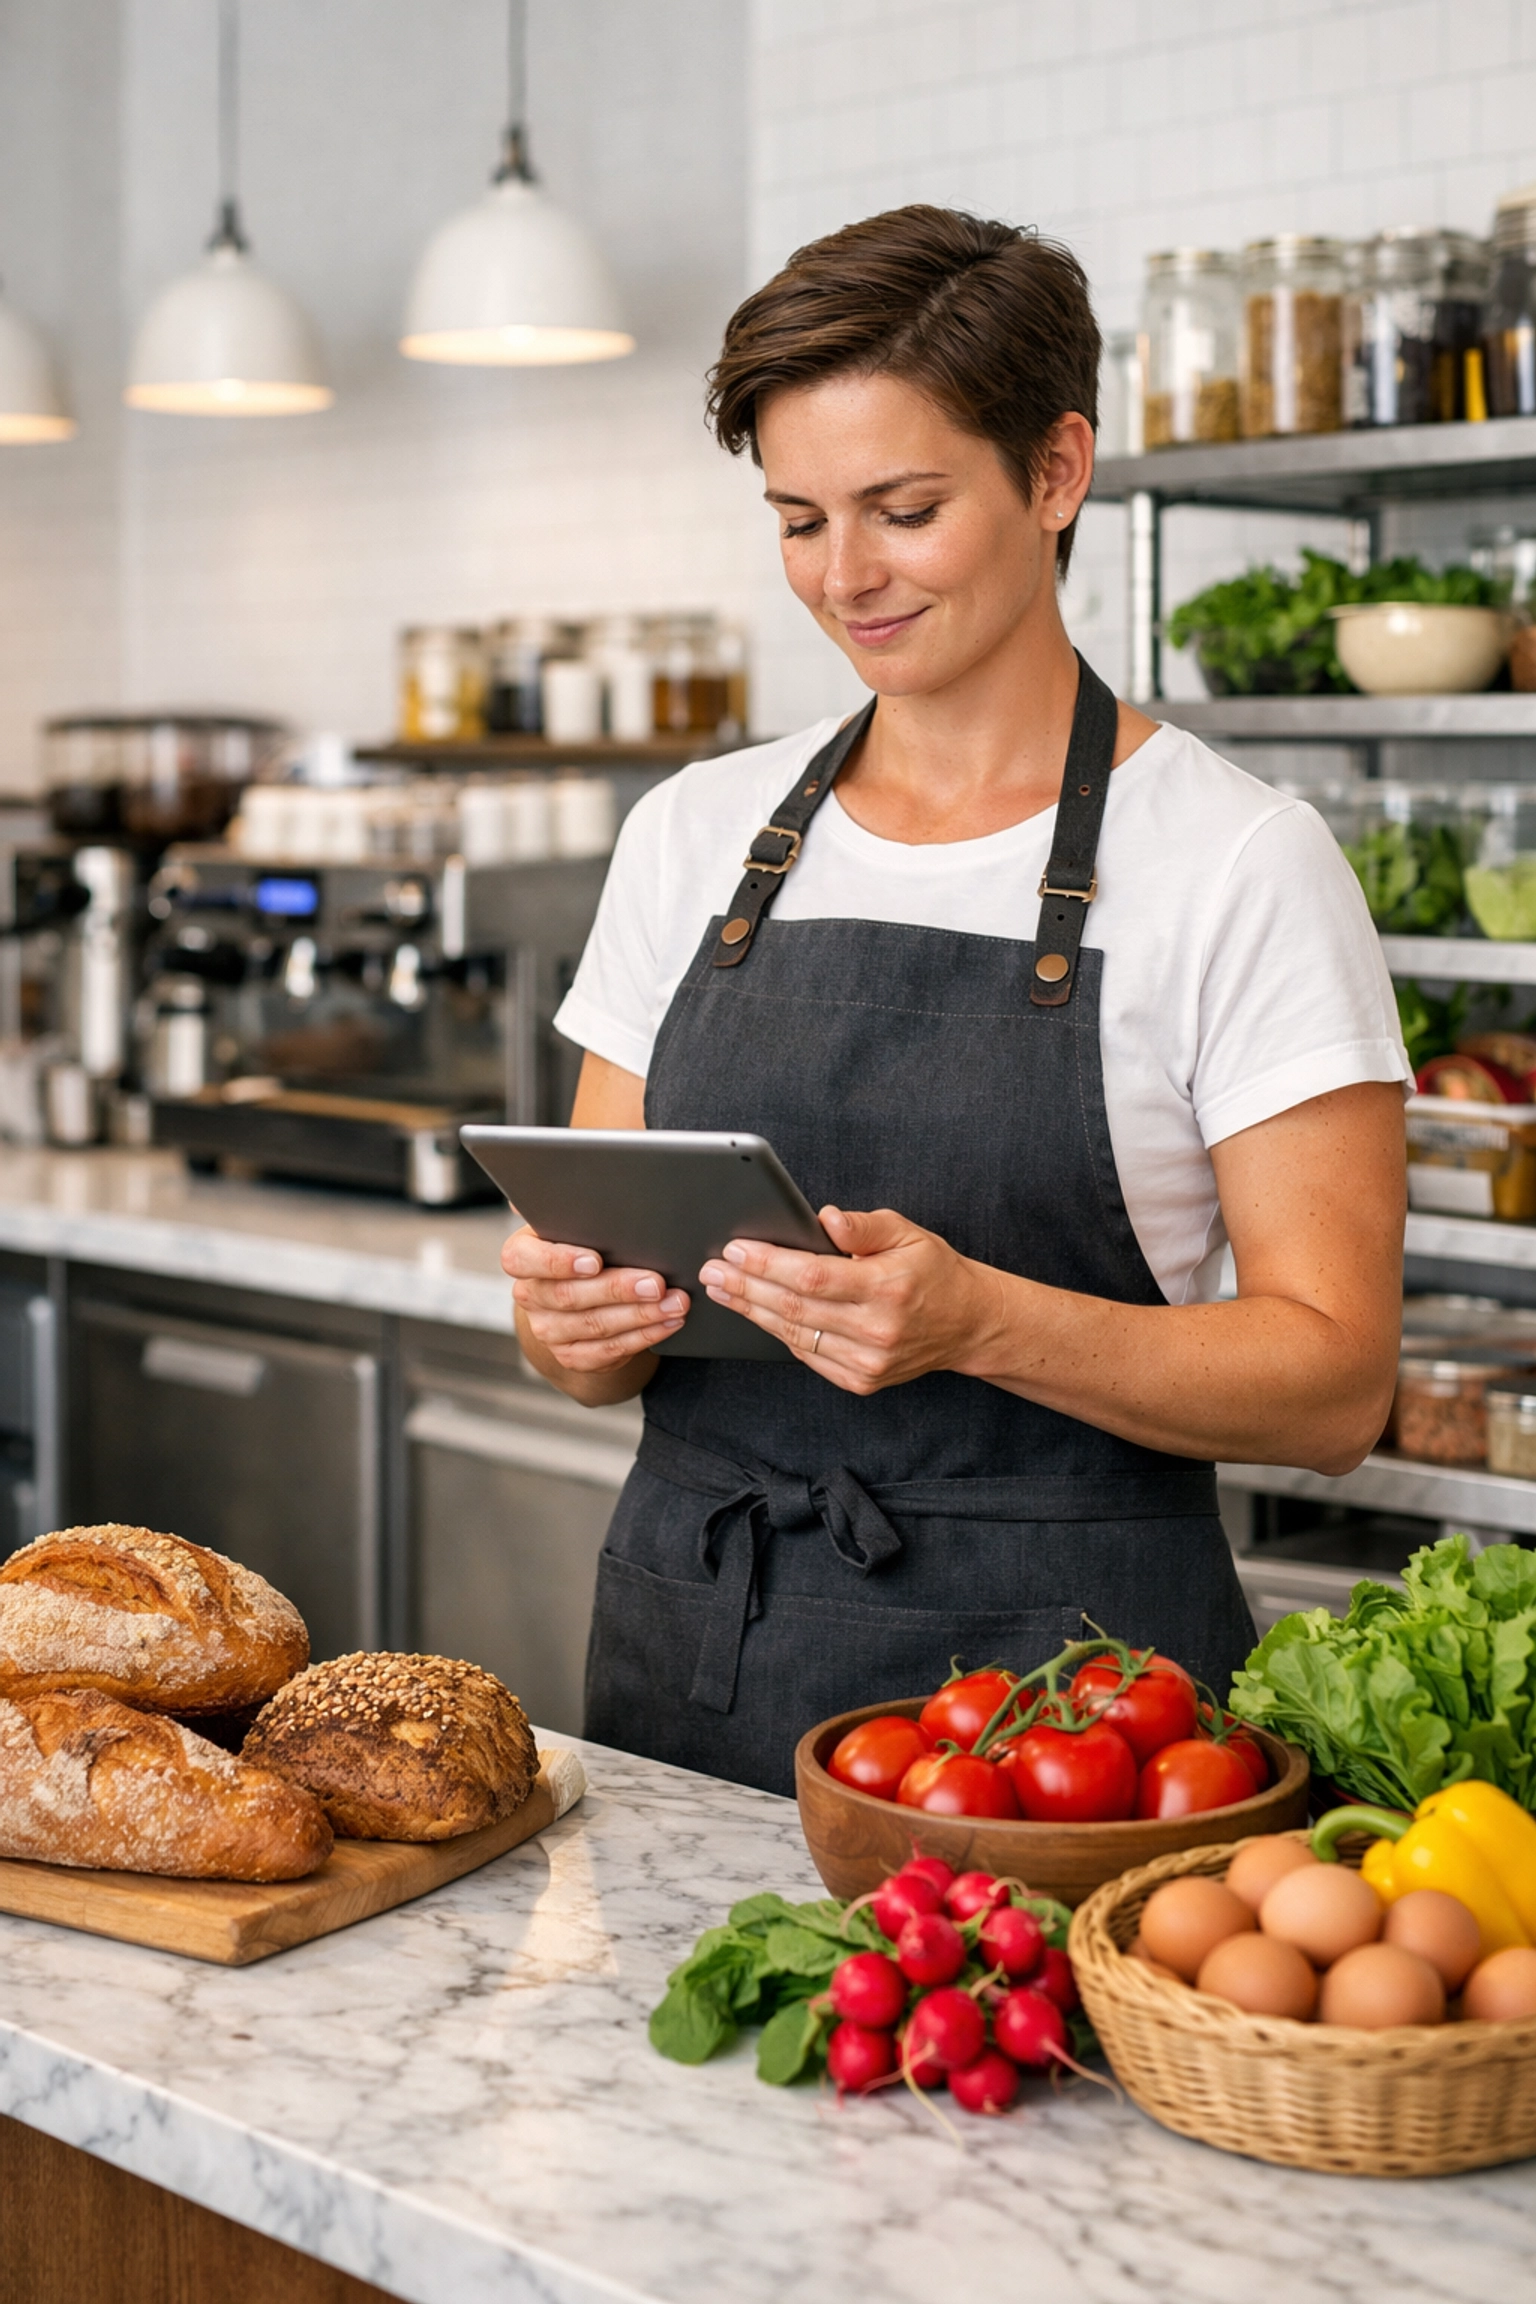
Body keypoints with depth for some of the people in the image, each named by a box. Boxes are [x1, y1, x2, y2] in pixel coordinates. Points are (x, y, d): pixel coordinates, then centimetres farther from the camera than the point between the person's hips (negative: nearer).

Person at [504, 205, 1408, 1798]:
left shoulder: (1239, 867, -7)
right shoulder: (694, 835, 7)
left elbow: (1332, 1383, -10)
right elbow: (592, 1326, 11)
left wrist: (978, 1321, -24)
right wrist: (578, 1320, -12)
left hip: (1056, 1680, -3)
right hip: (688, 1662, 4)